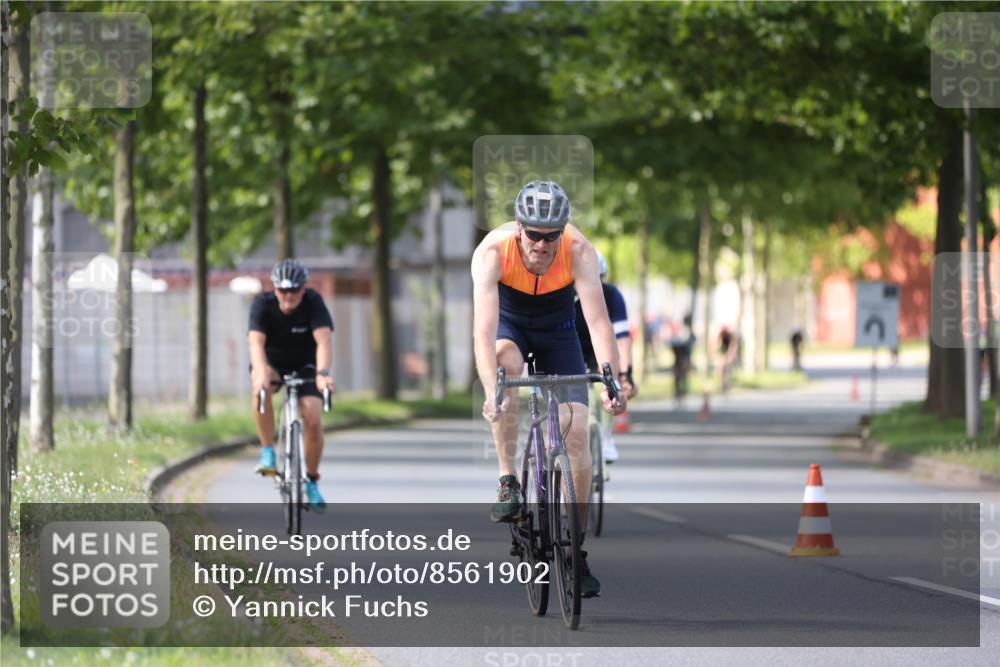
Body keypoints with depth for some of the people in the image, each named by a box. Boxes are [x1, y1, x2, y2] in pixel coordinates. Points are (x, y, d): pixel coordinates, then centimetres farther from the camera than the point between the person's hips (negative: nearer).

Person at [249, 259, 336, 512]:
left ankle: (311, 481, 6)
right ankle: (267, 453, -24)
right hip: (272, 362, 0)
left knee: (313, 421, -17)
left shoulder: (313, 302, -23)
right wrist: (261, 374, -55)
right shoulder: (263, 303, -23)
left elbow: (324, 340, -35)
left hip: (305, 366, 1)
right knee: (261, 388, -36)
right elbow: (256, 342, -36)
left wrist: (322, 374, -52)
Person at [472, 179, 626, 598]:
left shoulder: (579, 251, -31)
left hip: (557, 331, 1)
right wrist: (490, 391, -56)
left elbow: (598, 321, -38)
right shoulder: (493, 252, -34)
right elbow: (484, 329, -42)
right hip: (510, 324, -1)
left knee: (576, 432, -11)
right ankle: (508, 483, -27)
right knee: (507, 362, -37)